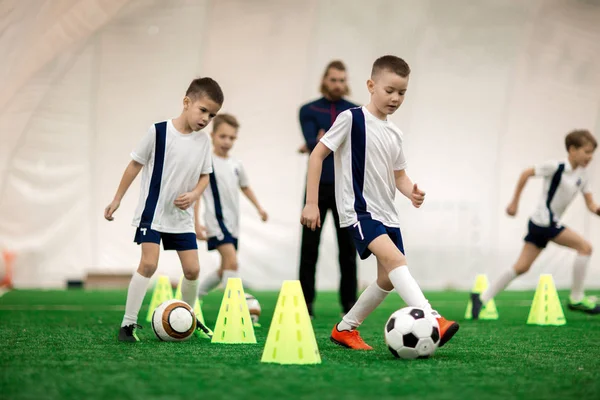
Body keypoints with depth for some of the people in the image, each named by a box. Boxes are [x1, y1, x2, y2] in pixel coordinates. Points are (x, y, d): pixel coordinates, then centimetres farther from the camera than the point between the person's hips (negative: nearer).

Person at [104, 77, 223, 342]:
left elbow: (204, 176, 10)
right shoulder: (158, 131, -14)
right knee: (149, 263, -17)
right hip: (152, 213, -5)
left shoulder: (204, 141, -1)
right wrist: (117, 200, 0)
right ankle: (128, 323, -11)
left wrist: (194, 194, -12)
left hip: (182, 216, 5)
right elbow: (135, 165, -4)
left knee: (192, 269, 3)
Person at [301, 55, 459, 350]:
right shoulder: (351, 119, -7)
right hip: (358, 211, -8)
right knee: (394, 258, -28)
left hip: (386, 214, 9)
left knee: (388, 280, 9)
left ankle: (345, 329, 26)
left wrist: (412, 192, -2)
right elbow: (317, 155, -6)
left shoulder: (394, 134, 14)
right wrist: (311, 203, -11)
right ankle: (432, 321, -42)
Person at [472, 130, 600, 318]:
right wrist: (514, 202, -7)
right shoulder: (556, 167, -13)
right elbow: (526, 173, -9)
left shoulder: (582, 177, 10)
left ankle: (482, 298, 7)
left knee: (522, 267, 6)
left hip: (547, 224, 8)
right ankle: (576, 298, -3)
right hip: (544, 221, -8)